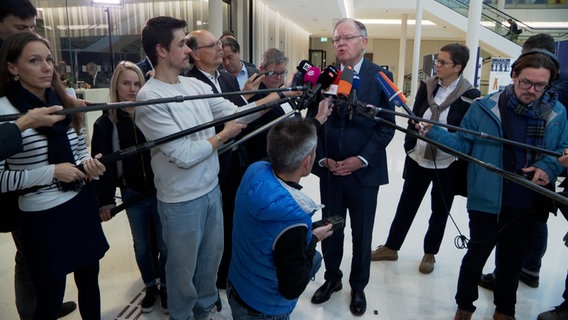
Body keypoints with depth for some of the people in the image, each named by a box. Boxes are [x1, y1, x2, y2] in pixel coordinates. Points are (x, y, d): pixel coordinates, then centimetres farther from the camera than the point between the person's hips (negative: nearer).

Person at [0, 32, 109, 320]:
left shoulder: (66, 103, 3)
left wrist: (89, 165, -7)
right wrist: (51, 172, -20)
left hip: (82, 207, 5)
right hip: (43, 218, -5)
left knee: (89, 281, 20)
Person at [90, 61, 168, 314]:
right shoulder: (106, 122, -3)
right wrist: (105, 200, -7)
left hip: (160, 190, -1)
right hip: (132, 193, 1)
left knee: (166, 245, 8)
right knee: (142, 245, 17)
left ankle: (165, 287, 31)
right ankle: (150, 287, 38)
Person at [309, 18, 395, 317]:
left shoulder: (381, 76, -3)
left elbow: (387, 125, -6)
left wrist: (361, 159, -14)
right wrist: (322, 158, -6)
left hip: (365, 171, -2)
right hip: (329, 169, 2)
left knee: (362, 235, 13)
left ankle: (358, 286, 34)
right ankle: (332, 278, 37)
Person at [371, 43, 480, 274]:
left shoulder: (470, 95, -13)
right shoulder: (427, 85, -1)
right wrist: (409, 145, 2)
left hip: (448, 164, -3)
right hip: (418, 158, 3)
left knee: (440, 210, 15)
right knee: (406, 205, 15)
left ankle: (430, 253, 36)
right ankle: (391, 247, 32)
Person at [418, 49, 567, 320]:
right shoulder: (485, 108, -8)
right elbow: (463, 143, -2)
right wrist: (432, 132, -15)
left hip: (529, 206, 3)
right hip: (488, 202, -2)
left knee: (512, 260, 20)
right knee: (476, 256, 11)